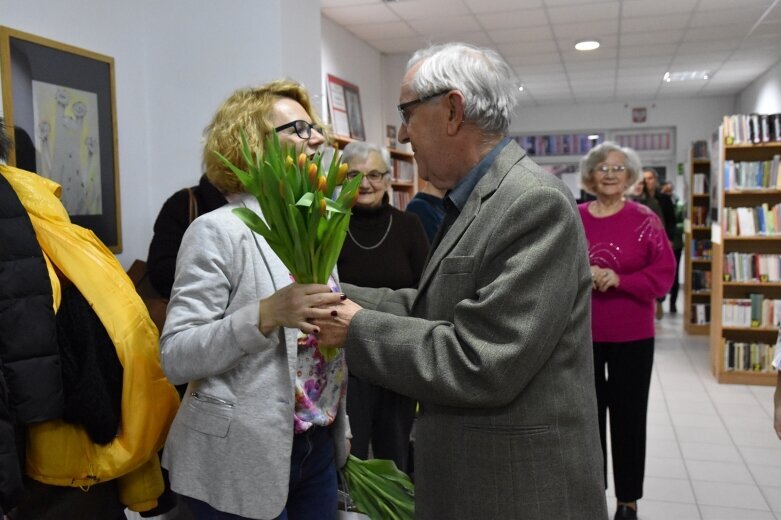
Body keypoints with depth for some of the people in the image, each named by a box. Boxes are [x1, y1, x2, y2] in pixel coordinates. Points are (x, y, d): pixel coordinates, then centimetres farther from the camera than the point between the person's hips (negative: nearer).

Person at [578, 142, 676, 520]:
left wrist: (619, 280, -20)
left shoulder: (645, 219, -4)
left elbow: (664, 274, -6)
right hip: (582, 333, 2)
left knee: (628, 415, 7)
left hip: (632, 335, -2)